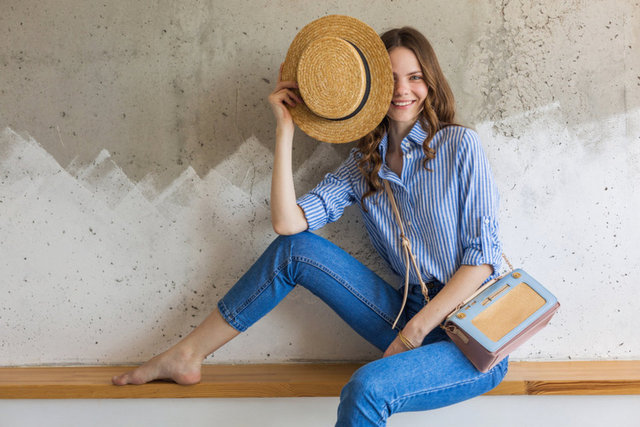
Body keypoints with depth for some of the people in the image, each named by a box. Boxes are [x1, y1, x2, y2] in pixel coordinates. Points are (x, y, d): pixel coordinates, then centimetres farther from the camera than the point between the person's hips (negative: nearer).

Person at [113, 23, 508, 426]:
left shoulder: (460, 144, -6)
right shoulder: (364, 164, 7)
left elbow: (483, 253, -11)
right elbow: (288, 222, -7)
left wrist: (415, 330, -16)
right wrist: (286, 128, -6)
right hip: (411, 322, 5)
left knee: (368, 387, -34)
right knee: (295, 248, -7)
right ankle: (186, 356, 2)